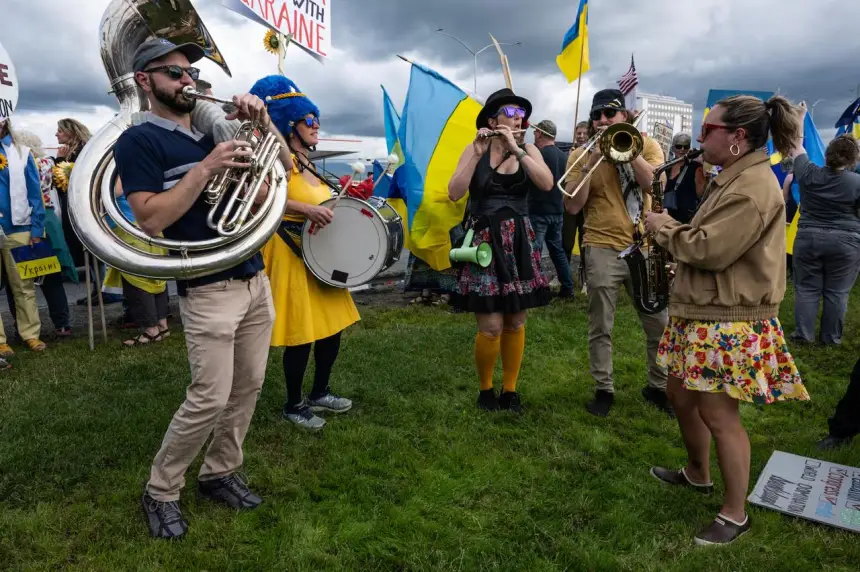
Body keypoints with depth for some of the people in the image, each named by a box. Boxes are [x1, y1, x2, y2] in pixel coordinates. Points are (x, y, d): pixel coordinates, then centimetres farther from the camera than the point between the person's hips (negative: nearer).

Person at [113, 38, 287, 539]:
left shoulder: (214, 130, 16)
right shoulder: (138, 141, -3)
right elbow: (152, 218, -16)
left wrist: (262, 119, 1)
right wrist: (208, 166, -19)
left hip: (257, 280, 7)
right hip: (208, 290, -7)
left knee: (248, 389, 11)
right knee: (209, 400, -5)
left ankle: (220, 473, 28)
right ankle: (161, 492, 17)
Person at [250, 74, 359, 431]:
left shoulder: (307, 163, 16)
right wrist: (307, 209, -34)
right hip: (293, 256, -9)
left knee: (332, 326, 13)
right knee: (303, 335, -4)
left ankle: (320, 394, 30)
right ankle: (294, 406, 15)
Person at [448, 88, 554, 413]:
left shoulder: (530, 151, 6)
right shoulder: (474, 149, 1)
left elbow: (547, 184, -13)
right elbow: (454, 193, -13)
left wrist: (515, 149, -16)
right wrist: (478, 153, -18)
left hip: (520, 243, 3)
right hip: (484, 243, -3)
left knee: (516, 323, 8)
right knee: (491, 327, -6)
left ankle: (510, 389, 24)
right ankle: (485, 388, 18)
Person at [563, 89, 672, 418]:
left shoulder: (647, 145, 6)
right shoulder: (581, 155, 2)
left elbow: (655, 184, -12)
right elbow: (572, 206, -9)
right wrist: (591, 162, -15)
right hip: (603, 249, -1)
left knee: (659, 324, 8)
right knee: (600, 328, 5)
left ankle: (658, 386, 27)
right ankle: (604, 389, 20)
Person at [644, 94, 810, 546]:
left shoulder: (753, 187, -21)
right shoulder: (735, 178, 13)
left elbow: (710, 251, -25)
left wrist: (664, 229, -10)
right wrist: (674, 227, 4)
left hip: (730, 322, -10)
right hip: (701, 312, 11)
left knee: (718, 413, -1)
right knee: (681, 393, 19)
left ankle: (735, 513, 17)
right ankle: (697, 473, 41)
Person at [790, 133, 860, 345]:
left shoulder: (808, 173, -4)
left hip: (808, 238, 1)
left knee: (806, 288, 8)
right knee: (837, 292, 6)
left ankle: (803, 334, 8)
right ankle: (831, 337, 12)